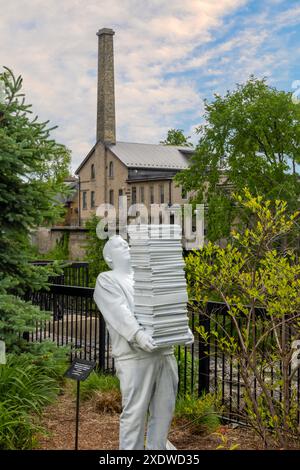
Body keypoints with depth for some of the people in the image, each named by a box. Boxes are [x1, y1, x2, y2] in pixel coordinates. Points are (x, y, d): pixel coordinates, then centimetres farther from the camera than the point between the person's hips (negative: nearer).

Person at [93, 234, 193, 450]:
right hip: (135, 356, -6)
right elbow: (120, 312, -14)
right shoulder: (106, 280, 3)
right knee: (135, 411, -2)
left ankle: (157, 448, 27)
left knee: (164, 408, 13)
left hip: (165, 352, 6)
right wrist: (138, 333, -29)